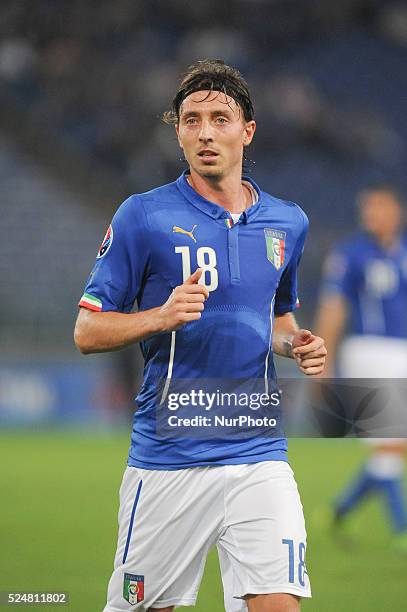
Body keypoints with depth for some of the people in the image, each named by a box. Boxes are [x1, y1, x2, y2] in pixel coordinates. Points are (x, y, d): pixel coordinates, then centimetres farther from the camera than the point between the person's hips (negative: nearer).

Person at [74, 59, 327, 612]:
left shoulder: (287, 223, 10)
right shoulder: (144, 216, -3)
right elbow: (87, 332, -2)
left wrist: (297, 344, 4)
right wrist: (161, 317, -19)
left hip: (259, 457, 3)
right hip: (167, 458, -3)